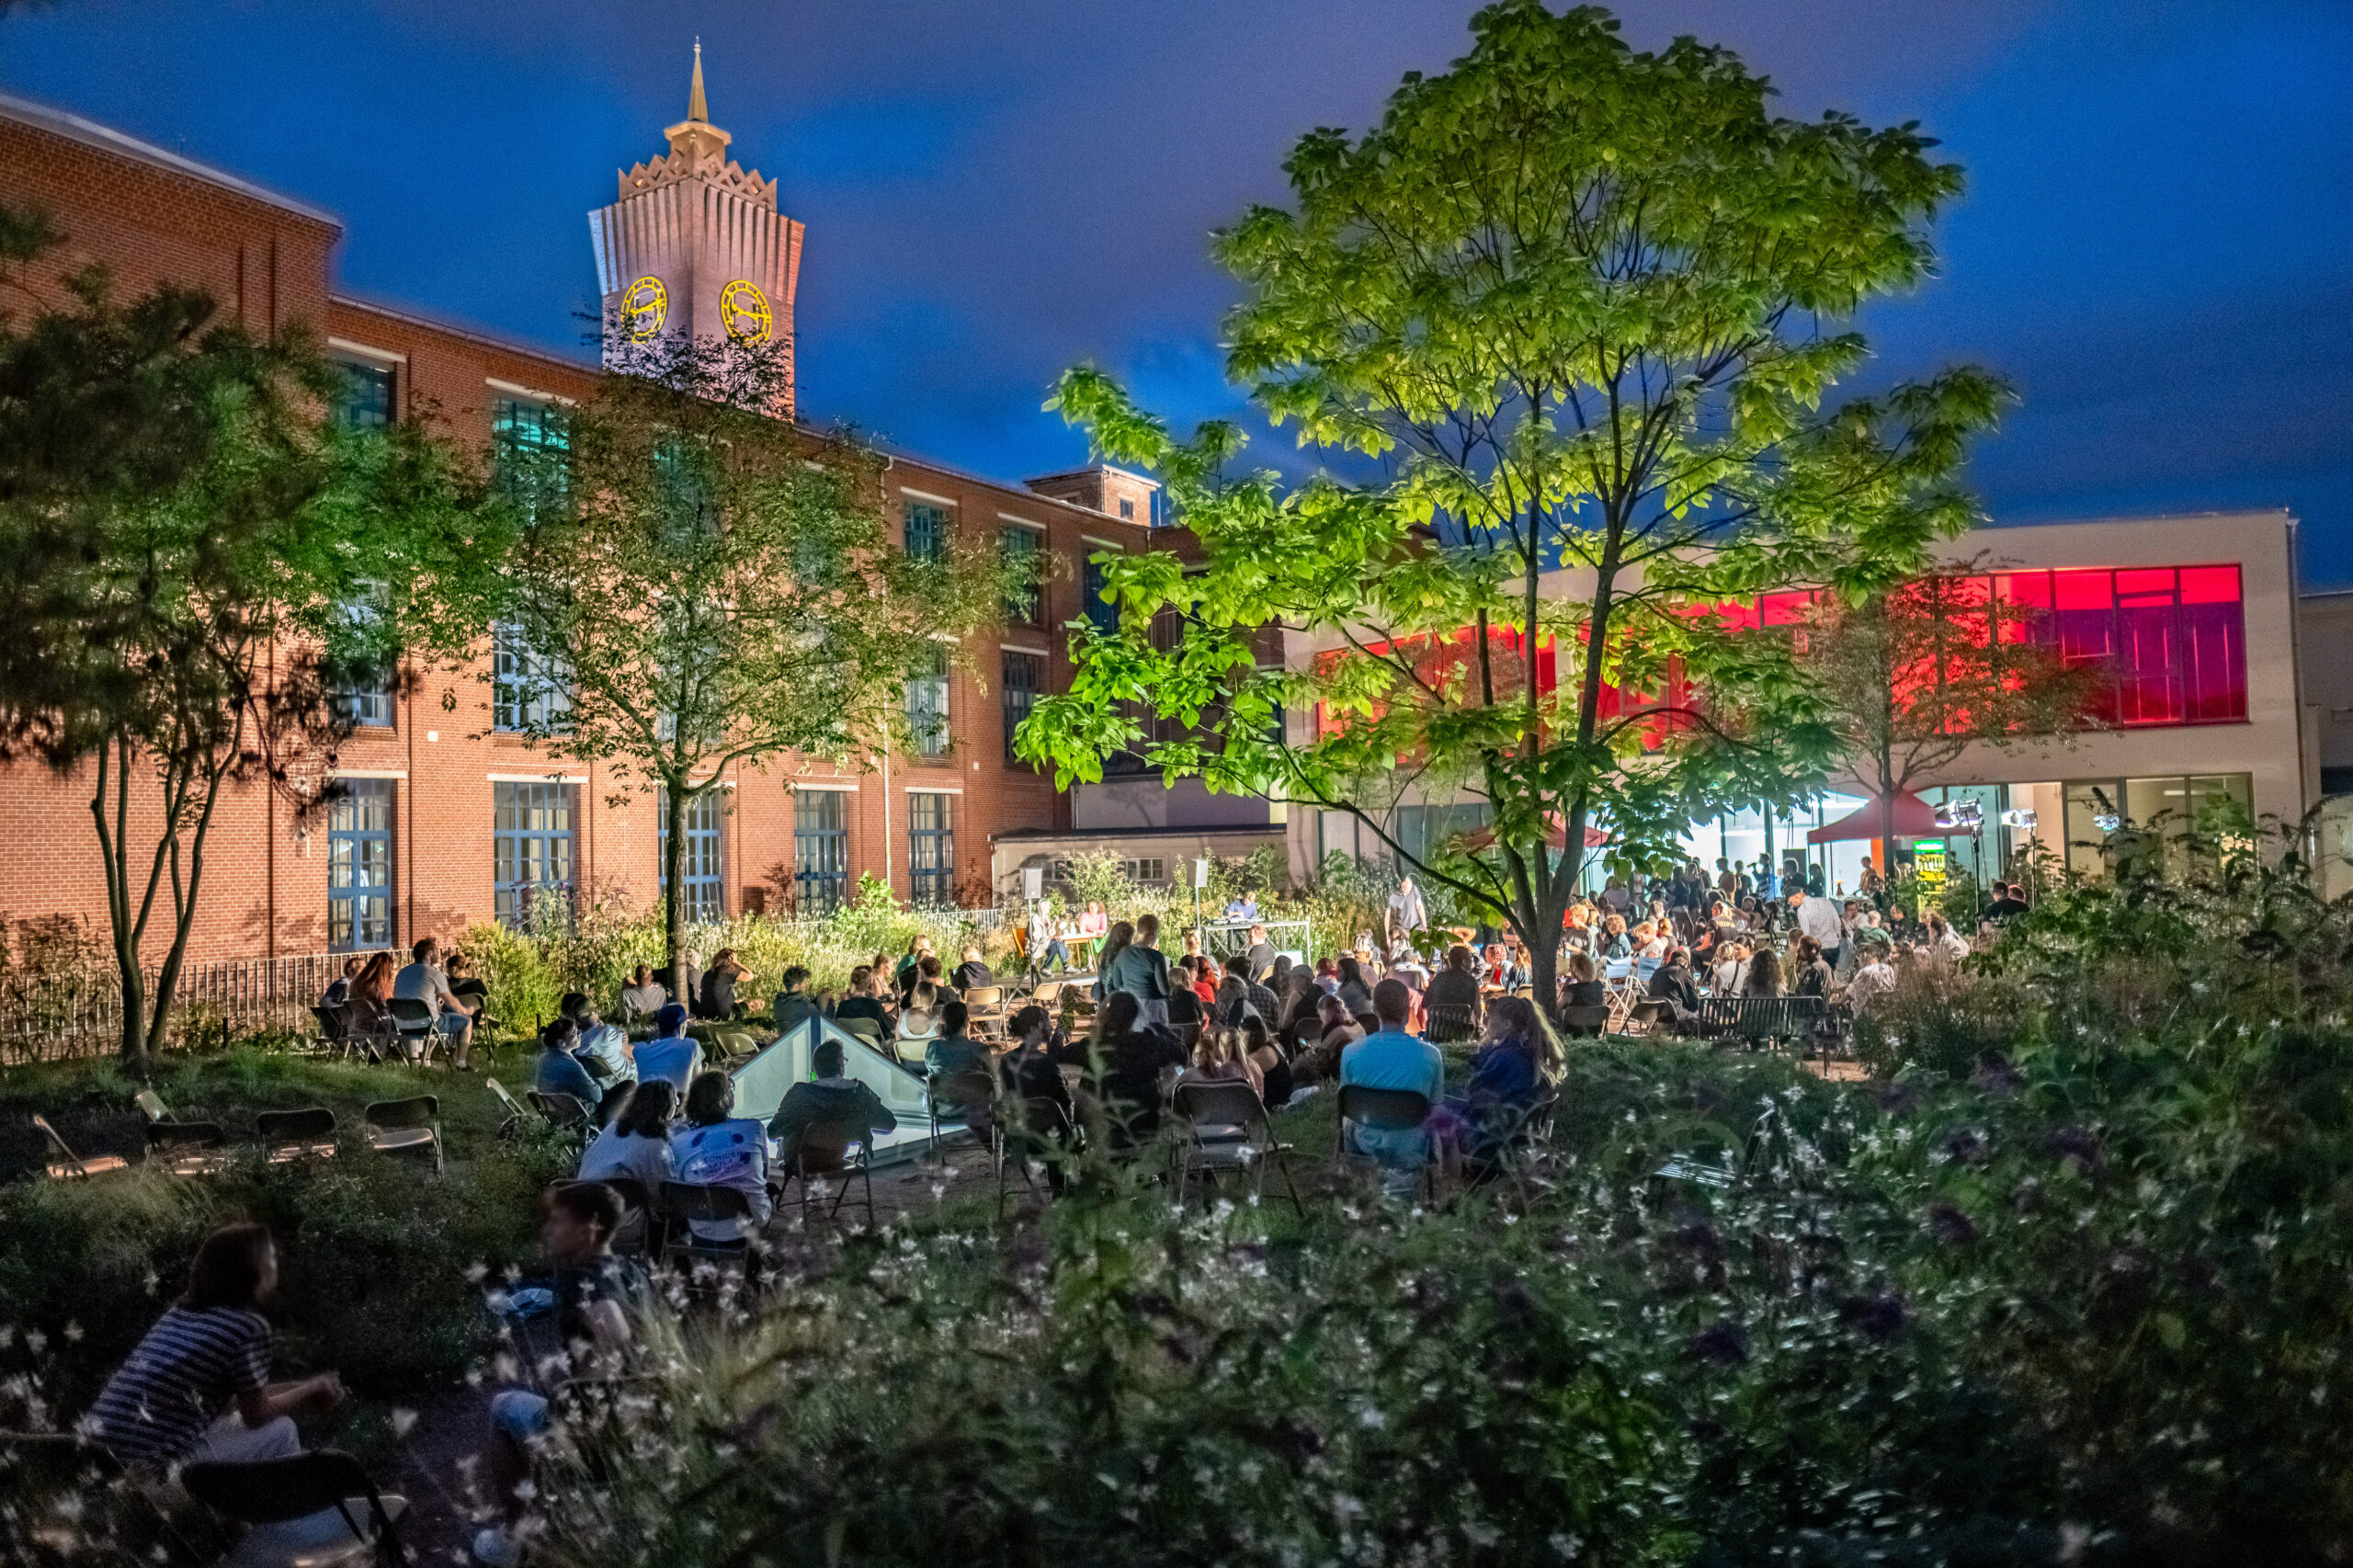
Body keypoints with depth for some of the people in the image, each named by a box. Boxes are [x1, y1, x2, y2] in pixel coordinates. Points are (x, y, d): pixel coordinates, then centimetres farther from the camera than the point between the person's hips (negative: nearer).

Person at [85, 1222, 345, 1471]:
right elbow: (256, 1415, 0)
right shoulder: (250, 1326, -10)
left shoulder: (182, 1308, 15)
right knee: (280, 1430, 8)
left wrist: (301, 1391, 29)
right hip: (155, 1459, -8)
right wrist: (311, 1390, 16)